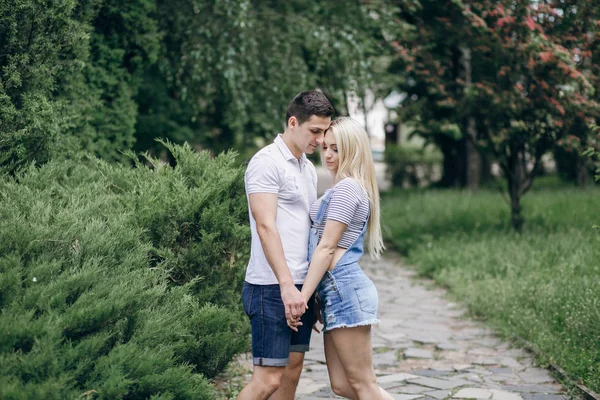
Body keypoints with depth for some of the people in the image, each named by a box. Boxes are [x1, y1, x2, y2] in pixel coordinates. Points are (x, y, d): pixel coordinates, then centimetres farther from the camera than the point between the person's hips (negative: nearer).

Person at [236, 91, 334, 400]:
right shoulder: (267, 162, -10)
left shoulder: (308, 169, 18)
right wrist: (286, 285, -25)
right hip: (273, 288, -9)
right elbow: (266, 227, -18)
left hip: (300, 287, 9)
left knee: (292, 370, 10)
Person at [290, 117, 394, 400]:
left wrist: (301, 298, -17)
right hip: (340, 290, 10)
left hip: (343, 288, -10)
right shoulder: (353, 188, 21)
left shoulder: (346, 188, -10)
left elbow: (326, 248, -16)